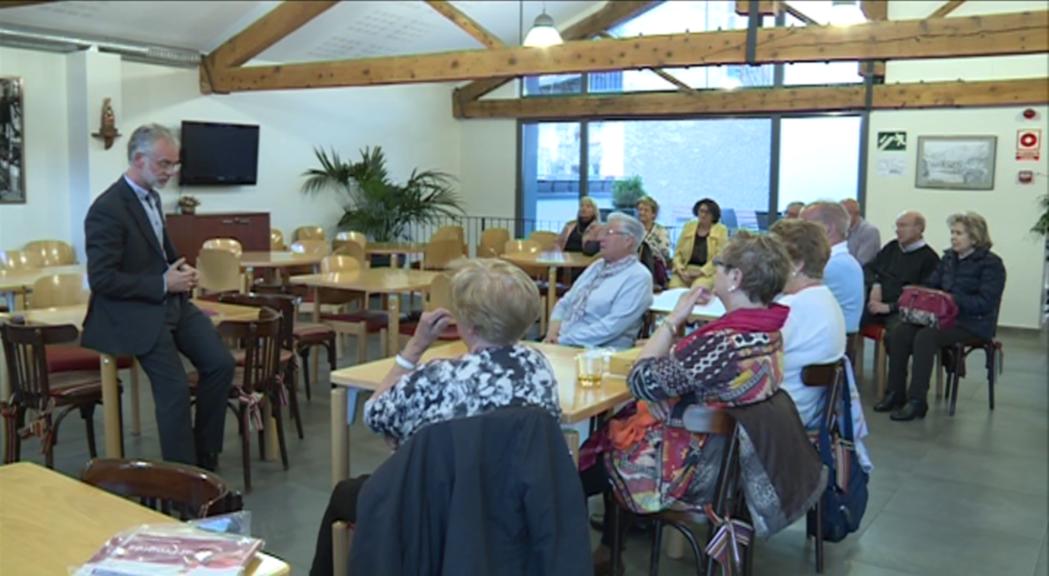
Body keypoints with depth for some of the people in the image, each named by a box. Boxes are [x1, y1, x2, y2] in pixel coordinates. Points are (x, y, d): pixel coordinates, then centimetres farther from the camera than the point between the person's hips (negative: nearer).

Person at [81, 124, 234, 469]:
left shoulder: (151, 196, 11)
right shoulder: (107, 209, -17)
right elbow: (101, 279, -20)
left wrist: (179, 271, 4)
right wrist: (163, 284, -19)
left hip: (171, 302, 8)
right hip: (133, 311, -8)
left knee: (220, 364, -4)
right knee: (175, 389, -16)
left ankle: (204, 459, 10)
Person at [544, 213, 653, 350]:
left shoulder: (638, 278, -8)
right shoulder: (597, 266, 16)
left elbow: (612, 326, -18)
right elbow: (564, 304, 16)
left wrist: (564, 340, -18)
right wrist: (553, 333, -4)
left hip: (599, 352, -7)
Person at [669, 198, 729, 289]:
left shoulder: (721, 230, 2)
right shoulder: (688, 227, 13)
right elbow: (678, 252, 12)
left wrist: (701, 272, -15)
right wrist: (681, 270, -6)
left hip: (708, 272, -3)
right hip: (686, 270, 3)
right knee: (674, 287, -28)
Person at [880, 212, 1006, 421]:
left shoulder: (991, 263, -6)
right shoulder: (948, 257, 14)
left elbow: (986, 302, -16)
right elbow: (931, 285, 18)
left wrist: (953, 299, -25)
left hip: (973, 323, -7)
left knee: (925, 337, -32)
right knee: (899, 332, -18)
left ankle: (917, 401, -26)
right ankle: (895, 393, -12)